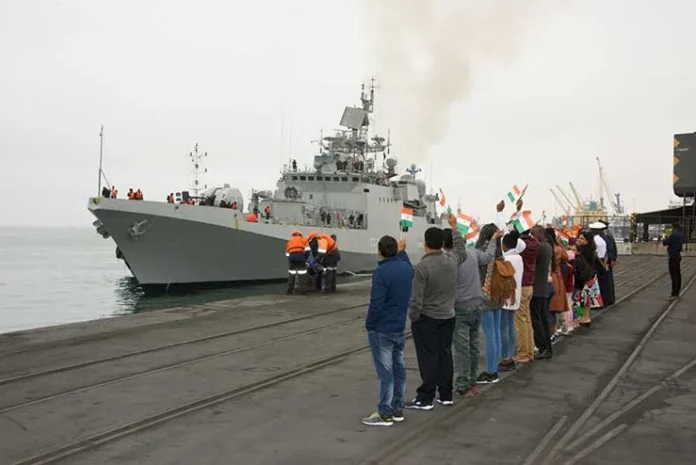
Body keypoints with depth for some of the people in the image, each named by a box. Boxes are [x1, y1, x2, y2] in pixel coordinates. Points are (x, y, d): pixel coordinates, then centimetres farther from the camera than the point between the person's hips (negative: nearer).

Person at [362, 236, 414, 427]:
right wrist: (402, 252, 40)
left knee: (385, 371, -3)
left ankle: (385, 414, 2)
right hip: (399, 327, 8)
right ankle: (398, 409, 21)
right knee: (398, 368, 13)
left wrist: (369, 324, -9)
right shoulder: (406, 268, 5)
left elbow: (376, 303, -21)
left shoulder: (382, 272, -20)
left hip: (381, 329, -8)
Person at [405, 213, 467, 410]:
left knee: (428, 358, -2)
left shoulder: (422, 266, -19)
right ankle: (446, 395, 20)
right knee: (445, 355, 13)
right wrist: (454, 227, 32)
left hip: (427, 318, -6)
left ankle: (425, 398, 2)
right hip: (448, 317, 6)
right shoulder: (452, 259, -1)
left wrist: (413, 318, -5)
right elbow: (461, 248, 24)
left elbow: (416, 298, -19)